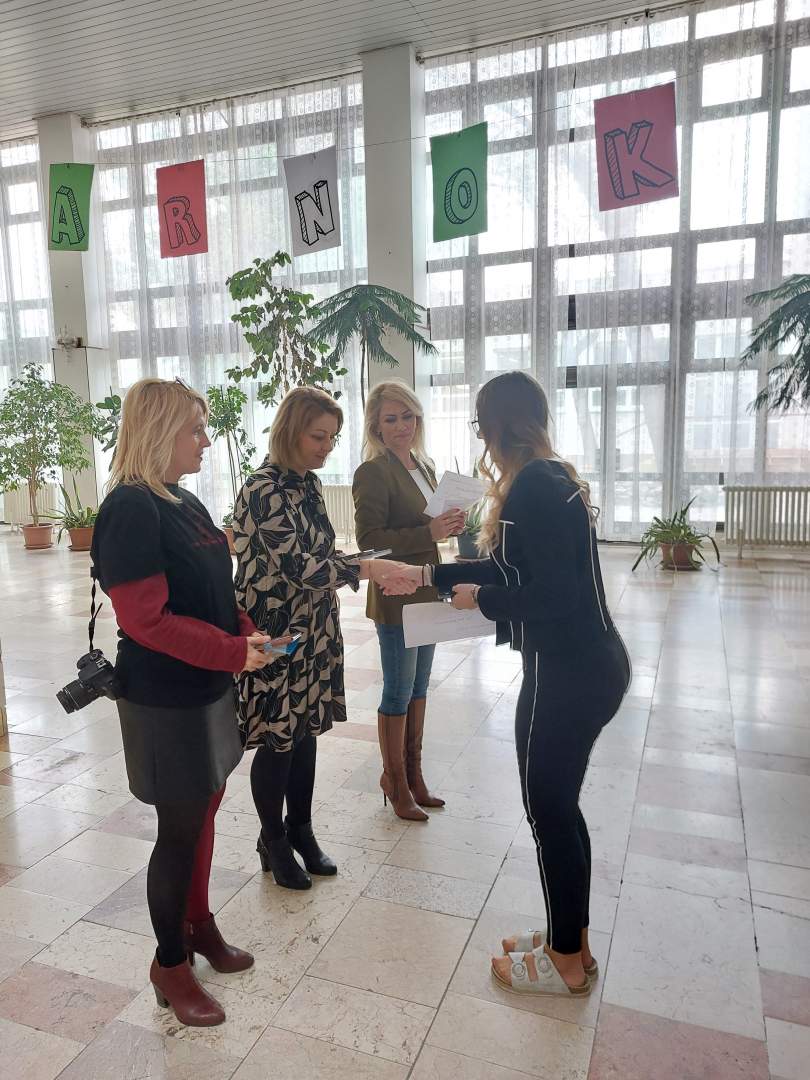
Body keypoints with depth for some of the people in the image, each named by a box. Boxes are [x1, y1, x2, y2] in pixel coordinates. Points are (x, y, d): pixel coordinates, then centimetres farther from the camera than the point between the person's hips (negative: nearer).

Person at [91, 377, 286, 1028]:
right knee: (180, 829, 7)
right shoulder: (132, 510, -19)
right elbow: (145, 620, -23)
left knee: (204, 812, 20)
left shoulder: (186, 503, 8)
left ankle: (199, 923, 41)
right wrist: (234, 653, -20)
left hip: (209, 689, 8)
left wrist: (249, 633, 0)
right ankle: (170, 963, 29)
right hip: (165, 700, -8)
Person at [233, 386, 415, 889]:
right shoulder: (264, 490, -18)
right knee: (278, 739, 7)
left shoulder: (309, 483, 7)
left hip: (313, 629, 8)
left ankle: (300, 829, 35)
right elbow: (295, 564, -27)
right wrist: (364, 568, -36)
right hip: (275, 633, -7)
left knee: (306, 730, 17)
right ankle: (273, 841, 28)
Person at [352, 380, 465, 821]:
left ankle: (413, 773, 32)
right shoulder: (373, 472, -15)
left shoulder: (424, 466, 10)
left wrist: (449, 524, 2)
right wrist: (429, 532, -27)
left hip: (426, 592, 8)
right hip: (394, 597, -8)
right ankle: (395, 781, 23)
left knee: (419, 686, 17)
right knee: (399, 692, 5)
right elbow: (369, 539, -20)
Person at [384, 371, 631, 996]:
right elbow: (518, 568, 17)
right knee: (560, 805, 20)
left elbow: (550, 597, -25)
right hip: (592, 663, 10)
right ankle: (572, 938, 37)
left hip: (567, 673, -10)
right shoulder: (552, 477, 11)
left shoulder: (534, 487, -20)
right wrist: (428, 576, 19)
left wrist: (479, 599, -8)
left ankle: (566, 963, 26)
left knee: (548, 808, 6)